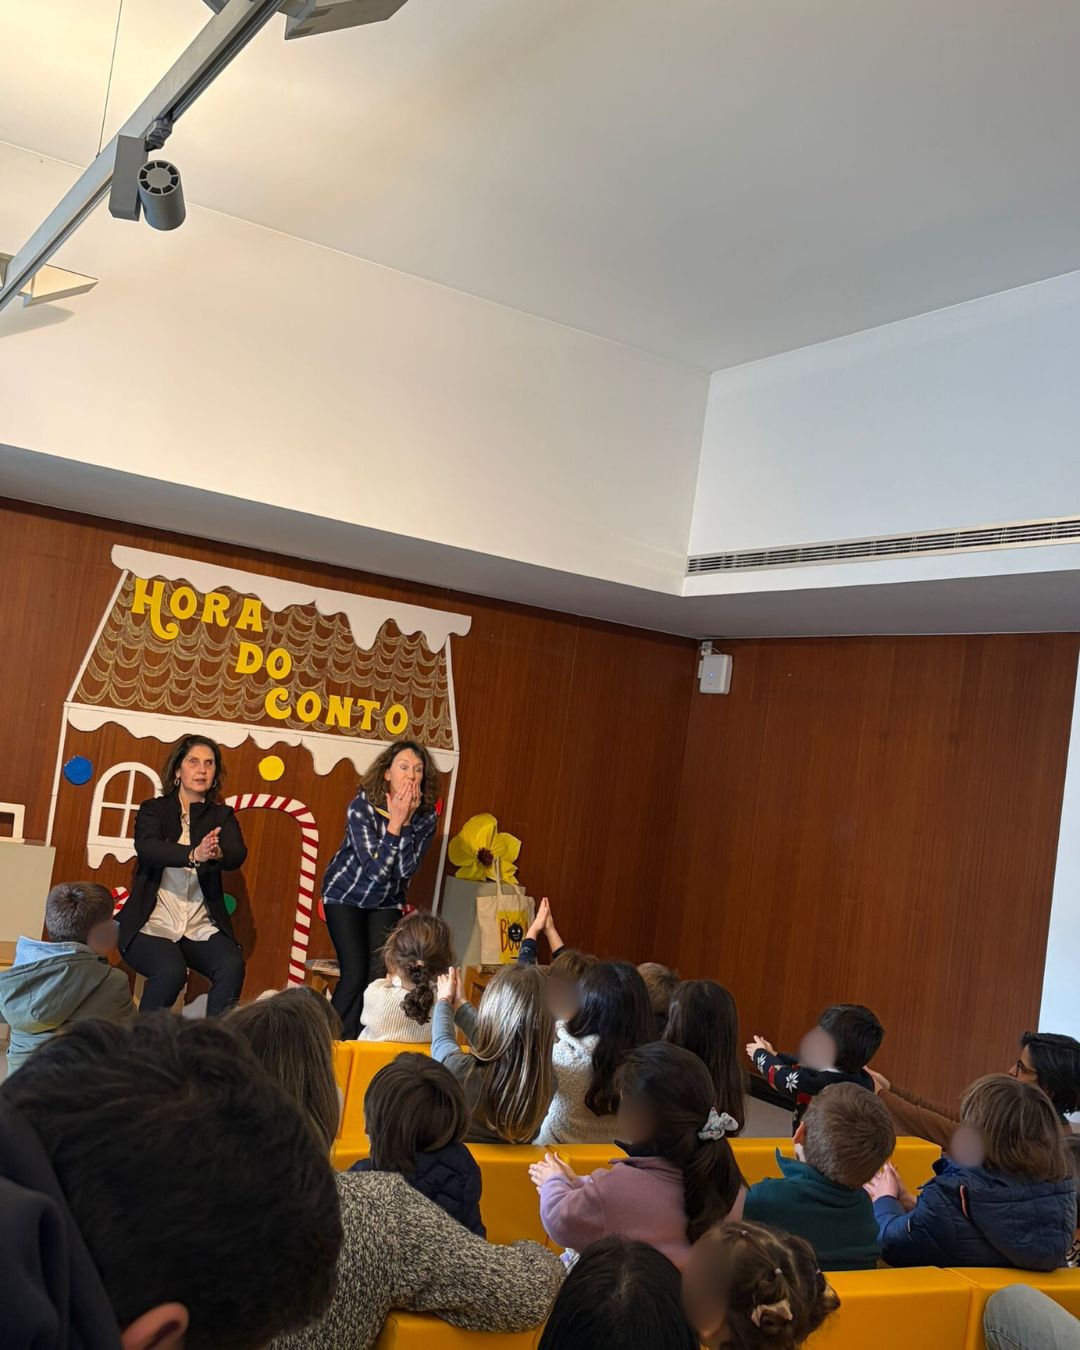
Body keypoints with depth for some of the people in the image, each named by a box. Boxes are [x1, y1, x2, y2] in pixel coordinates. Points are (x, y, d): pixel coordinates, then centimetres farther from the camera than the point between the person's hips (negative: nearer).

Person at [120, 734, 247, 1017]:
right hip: (152, 925, -2)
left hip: (202, 929, 2)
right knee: (171, 970, -31)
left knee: (233, 967, -26)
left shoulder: (222, 816, 13)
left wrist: (216, 854, -33)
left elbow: (238, 854, -7)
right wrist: (194, 854, -35)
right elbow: (146, 847, -15)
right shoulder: (153, 810, 7)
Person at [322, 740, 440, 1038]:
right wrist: (394, 821, -32)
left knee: (380, 974, -9)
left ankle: (357, 1041, 7)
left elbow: (405, 870, -20)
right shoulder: (361, 806, -22)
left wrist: (406, 822, -29)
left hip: (387, 901, 3)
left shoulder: (426, 816, -13)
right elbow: (375, 868, -27)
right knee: (355, 973, -14)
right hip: (346, 894, -3)